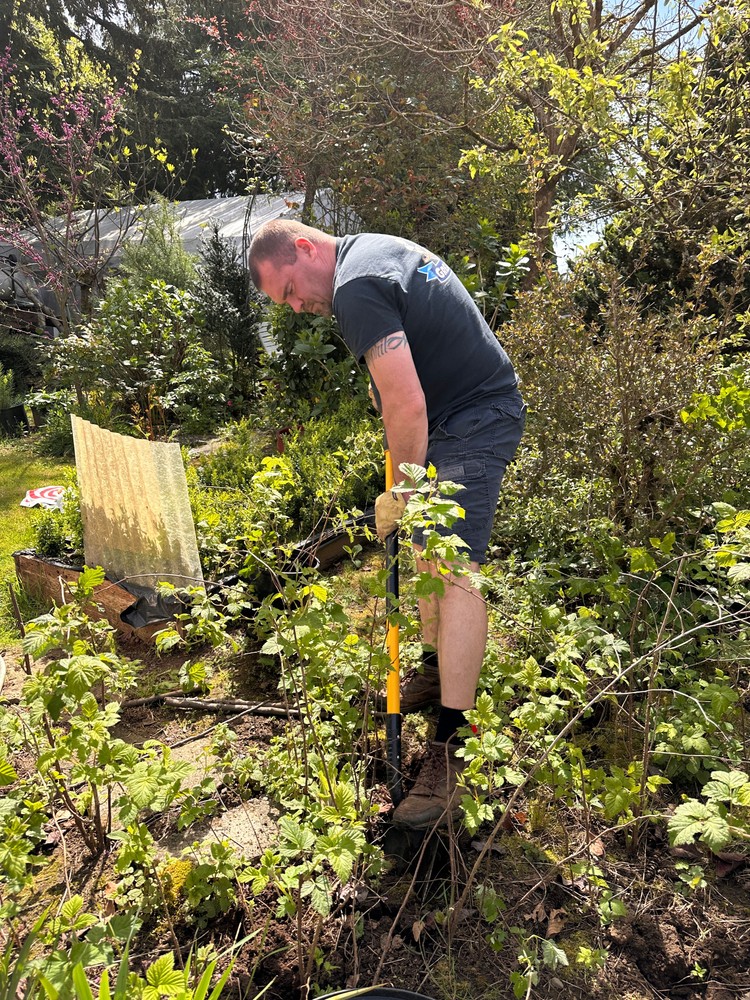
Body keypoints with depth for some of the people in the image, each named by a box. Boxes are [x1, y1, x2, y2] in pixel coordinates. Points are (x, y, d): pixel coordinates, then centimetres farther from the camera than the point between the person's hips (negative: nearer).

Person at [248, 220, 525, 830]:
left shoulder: (356, 289, -19)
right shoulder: (379, 248, 13)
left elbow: (407, 406, -26)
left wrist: (402, 493, -15)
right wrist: (388, 381, 16)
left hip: (473, 420, -11)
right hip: (479, 407, 11)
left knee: (453, 568, -17)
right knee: (426, 546, 16)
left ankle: (452, 746, -12)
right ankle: (437, 668, 32)